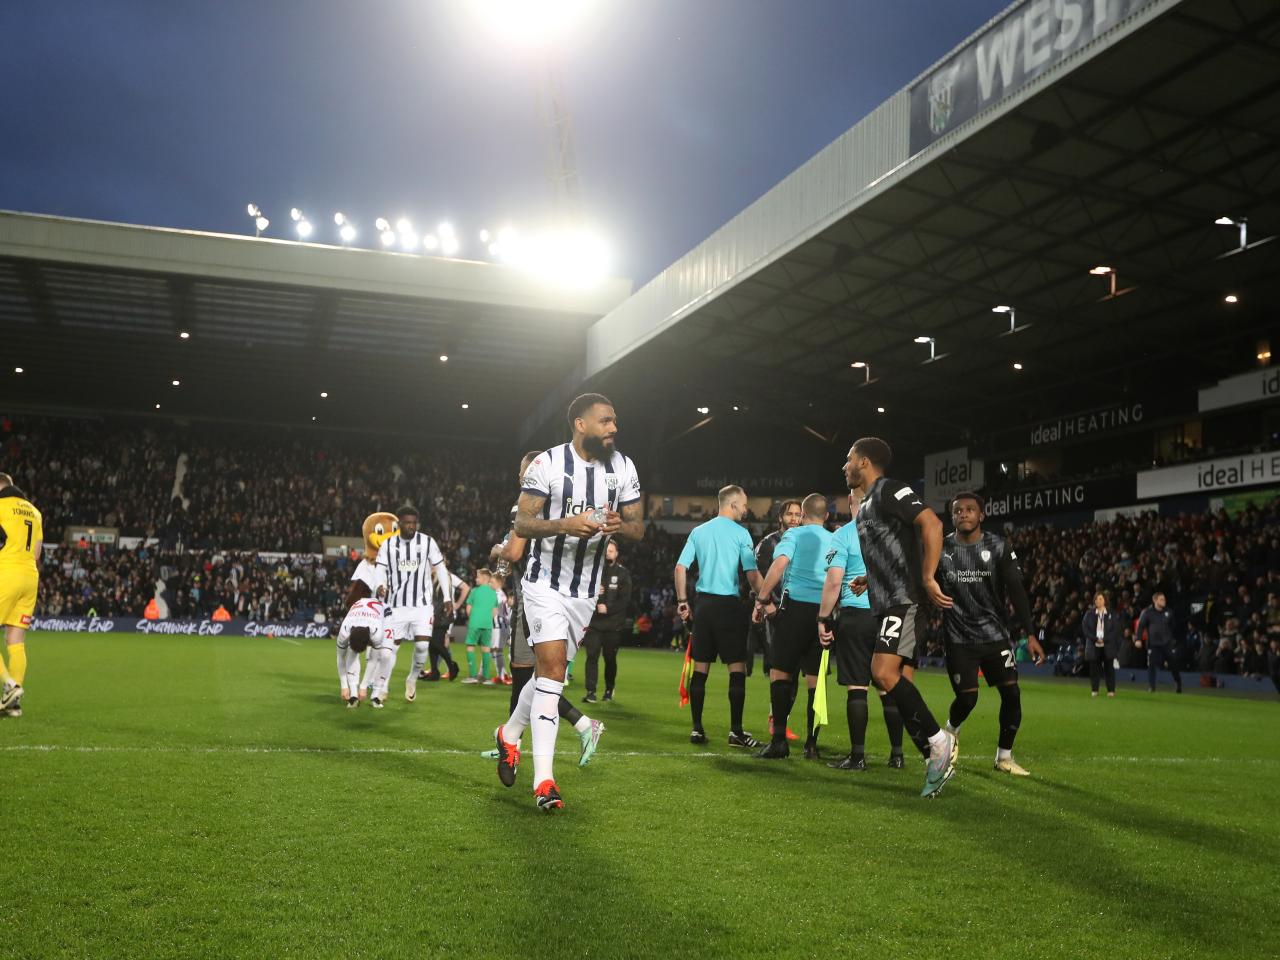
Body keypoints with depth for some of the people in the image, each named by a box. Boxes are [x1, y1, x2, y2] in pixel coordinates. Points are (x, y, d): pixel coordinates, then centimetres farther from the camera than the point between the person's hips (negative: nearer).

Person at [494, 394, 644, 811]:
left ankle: (509, 735, 39)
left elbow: (638, 528, 7)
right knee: (553, 668, -15)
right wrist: (564, 524, -27)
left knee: (549, 670, 14)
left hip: (586, 591, 5)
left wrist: (619, 525, -16)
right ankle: (544, 778, -11)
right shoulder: (548, 463, -11)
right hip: (546, 584, -5)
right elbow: (522, 524, -10)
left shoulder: (623, 468, 4)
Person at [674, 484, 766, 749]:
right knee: (737, 667, 1)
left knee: (700, 667, 8)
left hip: (704, 603, 5)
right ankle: (736, 731, 0)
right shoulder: (740, 533, -4)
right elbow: (752, 575, -10)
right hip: (729, 605, -5)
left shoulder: (698, 531, 9)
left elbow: (680, 568, 7)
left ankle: (697, 729, 10)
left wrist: (682, 602, 13)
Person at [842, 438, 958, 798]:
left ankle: (939, 742, -10)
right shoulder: (866, 504, 22)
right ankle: (936, 758, 8)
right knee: (895, 683, 5)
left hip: (904, 600, -10)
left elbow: (932, 524, -21)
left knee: (884, 672, -21)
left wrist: (928, 579, -24)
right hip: (886, 605, 10)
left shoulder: (889, 490, -7)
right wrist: (868, 580, 22)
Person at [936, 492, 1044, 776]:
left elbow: (1016, 592, -6)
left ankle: (1004, 756, 12)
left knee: (1011, 692, -6)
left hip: (994, 635, 1)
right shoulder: (941, 550, -4)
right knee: (967, 698, -8)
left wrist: (1030, 635, -12)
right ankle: (951, 730, 27)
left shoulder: (999, 548, -4)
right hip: (959, 638, -1)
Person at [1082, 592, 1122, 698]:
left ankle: (1111, 690, 7)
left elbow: (1116, 629, -2)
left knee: (1109, 668, 0)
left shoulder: (1112, 614, 3)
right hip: (1094, 645, 1)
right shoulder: (1089, 614, 6)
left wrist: (1104, 639, -11)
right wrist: (1095, 639, -11)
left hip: (1108, 645, -1)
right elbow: (1085, 628, 2)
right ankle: (1094, 690, 10)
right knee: (1094, 668, 2)